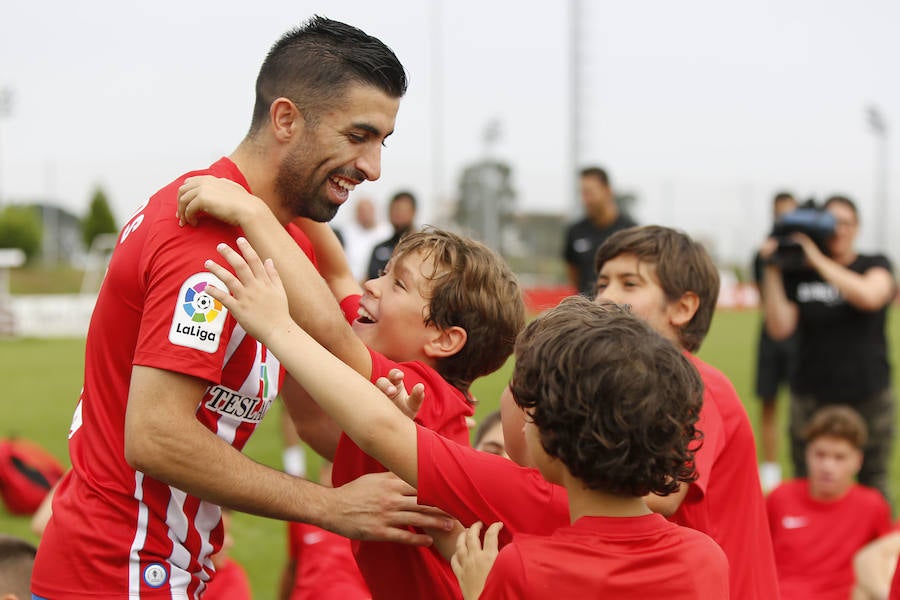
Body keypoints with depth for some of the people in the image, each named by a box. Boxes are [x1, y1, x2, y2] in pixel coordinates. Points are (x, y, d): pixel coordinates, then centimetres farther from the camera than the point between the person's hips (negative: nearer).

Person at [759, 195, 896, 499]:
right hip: (812, 398, 1)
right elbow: (780, 328, -5)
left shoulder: (876, 266, 5)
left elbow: (869, 296, -18)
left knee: (873, 484, 4)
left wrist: (818, 260, -16)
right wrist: (772, 271, -10)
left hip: (869, 396, 0)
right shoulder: (797, 274, 6)